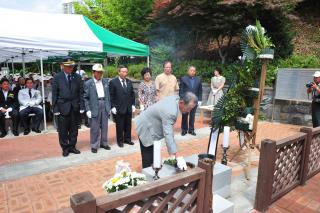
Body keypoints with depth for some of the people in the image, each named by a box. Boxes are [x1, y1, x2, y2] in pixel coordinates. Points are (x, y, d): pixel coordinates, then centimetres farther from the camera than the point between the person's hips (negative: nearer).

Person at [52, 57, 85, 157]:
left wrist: (82, 106, -2)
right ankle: (65, 148, 22)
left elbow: (81, 93, 4)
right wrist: (55, 108, -7)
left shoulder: (77, 77, 4)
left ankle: (72, 146, 26)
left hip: (75, 107, 2)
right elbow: (54, 94, -2)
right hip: (63, 107, -2)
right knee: (63, 130, 6)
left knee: (74, 129, 11)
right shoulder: (57, 77, -1)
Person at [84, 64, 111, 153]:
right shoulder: (88, 83, -4)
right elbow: (86, 98, -3)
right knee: (95, 128, 2)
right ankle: (94, 145, 16)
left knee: (104, 126, 12)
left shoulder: (105, 81, 9)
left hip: (105, 106, 4)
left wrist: (109, 106, 8)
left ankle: (103, 143, 27)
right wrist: (88, 110, -9)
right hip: (94, 107, -4)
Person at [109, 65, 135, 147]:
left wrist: (133, 105, 8)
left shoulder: (129, 82, 10)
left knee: (128, 125, 12)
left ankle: (127, 139, 26)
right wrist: (113, 107, -10)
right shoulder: (113, 82, -5)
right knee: (120, 126, 6)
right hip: (119, 108, -4)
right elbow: (111, 95, -6)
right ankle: (120, 140, 20)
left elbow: (132, 94, 14)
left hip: (129, 108, 5)